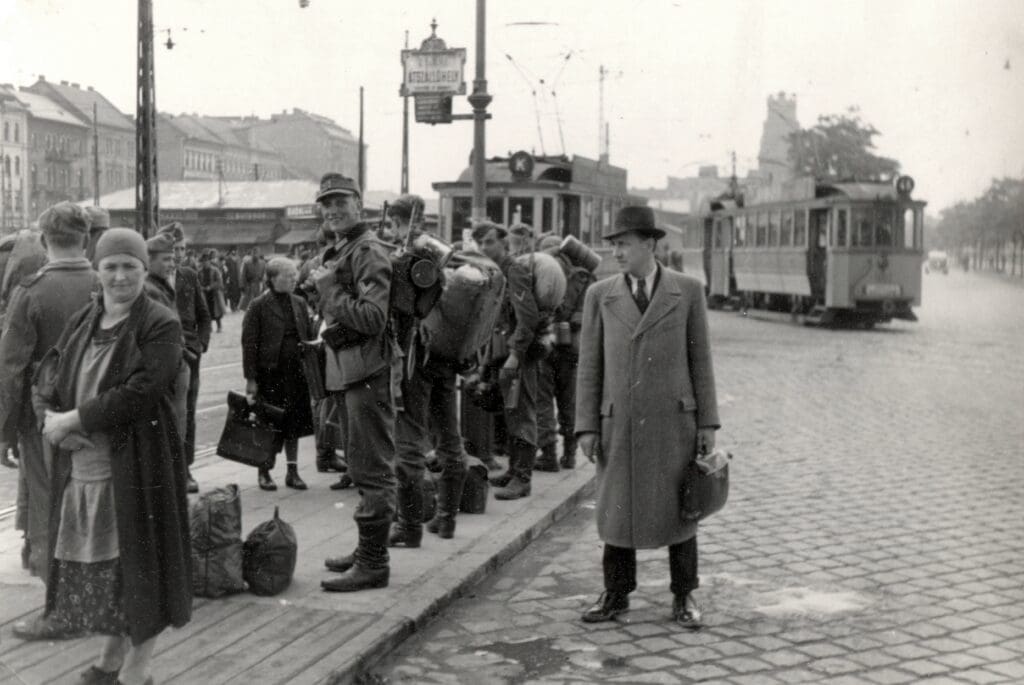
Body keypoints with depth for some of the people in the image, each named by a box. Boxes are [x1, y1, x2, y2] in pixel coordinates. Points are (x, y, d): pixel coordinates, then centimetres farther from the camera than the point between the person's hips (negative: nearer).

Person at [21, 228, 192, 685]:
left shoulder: (161, 325, -10)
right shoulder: (81, 323, 10)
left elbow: (139, 394, -19)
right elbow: (48, 377, 10)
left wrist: (73, 419, -16)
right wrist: (52, 418, -11)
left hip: (136, 466, -6)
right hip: (81, 465, 6)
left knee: (137, 559, 4)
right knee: (98, 561, 15)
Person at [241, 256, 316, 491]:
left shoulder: (299, 303, 9)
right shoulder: (259, 306, -6)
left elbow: (310, 336, 14)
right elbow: (249, 343, -7)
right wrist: (250, 377, -11)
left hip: (296, 373, 5)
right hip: (269, 373, -5)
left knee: (294, 423, 9)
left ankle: (293, 471, 18)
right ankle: (265, 472, 15)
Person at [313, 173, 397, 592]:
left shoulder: (369, 252, -13)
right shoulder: (339, 252, 18)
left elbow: (373, 318, -22)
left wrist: (329, 289, -17)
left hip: (366, 371, -10)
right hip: (346, 370, 10)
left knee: (371, 470, -6)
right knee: (364, 468, 17)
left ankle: (373, 563, -1)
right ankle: (367, 550, 27)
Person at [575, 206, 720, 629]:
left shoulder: (688, 291, 0)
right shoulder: (600, 295, 2)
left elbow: (700, 359, 2)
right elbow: (589, 365, 3)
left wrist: (707, 422, -1)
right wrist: (587, 426, -2)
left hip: (673, 420, -1)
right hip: (618, 422, 1)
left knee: (678, 509, 7)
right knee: (616, 509, 7)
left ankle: (683, 597, 20)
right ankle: (616, 595, 21)